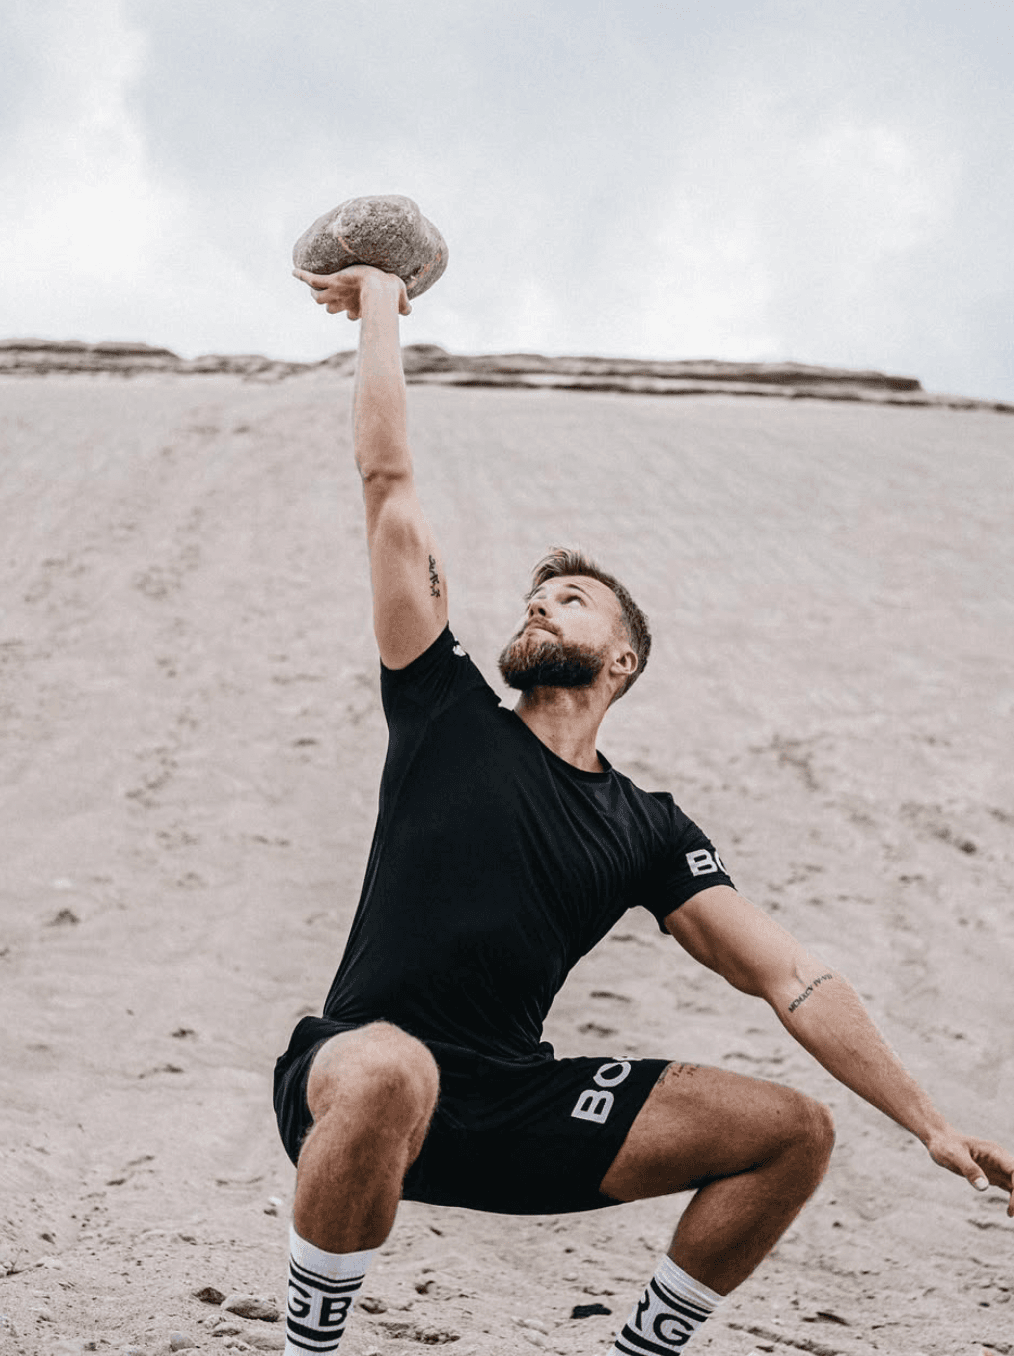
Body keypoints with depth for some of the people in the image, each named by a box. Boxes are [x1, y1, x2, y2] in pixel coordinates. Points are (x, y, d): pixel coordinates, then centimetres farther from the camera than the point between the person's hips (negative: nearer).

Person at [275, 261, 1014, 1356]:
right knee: (389, 1070, -42)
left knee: (793, 1133, -6)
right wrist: (380, 302, 7)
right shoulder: (448, 714, 2)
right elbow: (388, 482, 0)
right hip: (354, 1086, -4)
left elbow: (790, 977, 5)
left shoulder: (648, 829, 10)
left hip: (513, 1114, 4)